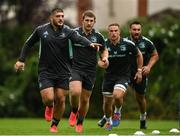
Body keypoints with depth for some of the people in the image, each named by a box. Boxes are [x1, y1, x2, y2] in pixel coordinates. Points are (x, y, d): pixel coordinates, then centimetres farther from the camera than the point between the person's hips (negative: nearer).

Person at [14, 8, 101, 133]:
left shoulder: (67, 31, -6)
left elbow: (79, 38, -26)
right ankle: (50, 107, 25)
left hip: (63, 72, 1)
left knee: (61, 100, 5)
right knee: (49, 98, -14)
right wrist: (21, 60, 6)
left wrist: (90, 44, -46)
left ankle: (54, 125, 27)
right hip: (46, 72, -1)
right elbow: (28, 44, 12)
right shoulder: (41, 30, -2)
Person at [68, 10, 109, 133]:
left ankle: (80, 123, 29)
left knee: (85, 99, 7)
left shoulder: (98, 36, 1)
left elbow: (104, 50, 17)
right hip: (75, 68, -2)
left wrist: (105, 58, -4)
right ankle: (74, 112, 5)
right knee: (75, 92, -25)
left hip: (90, 71, 2)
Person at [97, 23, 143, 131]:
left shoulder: (128, 44, -10)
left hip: (123, 76, -3)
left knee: (117, 96, -27)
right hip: (109, 76, 3)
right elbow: (100, 60, 8)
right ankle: (108, 120, 37)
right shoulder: (104, 45, -5)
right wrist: (101, 63, -16)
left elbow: (139, 55, 6)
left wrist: (139, 71, 5)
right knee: (107, 102, 7)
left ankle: (117, 112, 6)